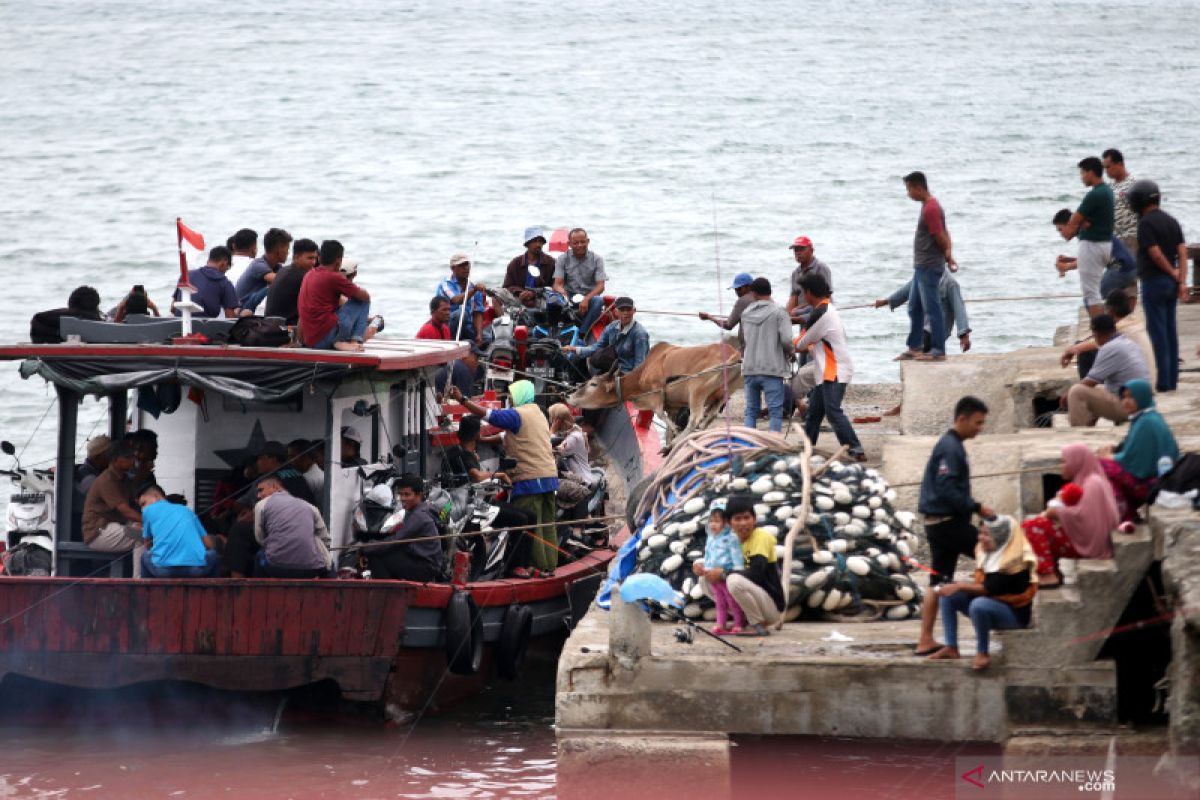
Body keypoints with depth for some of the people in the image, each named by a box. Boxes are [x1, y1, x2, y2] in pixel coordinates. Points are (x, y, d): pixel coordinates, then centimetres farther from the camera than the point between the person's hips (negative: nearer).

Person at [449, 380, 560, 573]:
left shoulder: (517, 415, -9)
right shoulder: (538, 414, 19)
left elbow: (488, 414, -17)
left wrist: (461, 399, -16)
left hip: (530, 479, -9)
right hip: (549, 476, 9)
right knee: (547, 524, 10)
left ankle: (538, 566, -6)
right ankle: (550, 565, 11)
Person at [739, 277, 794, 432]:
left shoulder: (746, 314, 8)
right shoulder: (779, 313, -7)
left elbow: (745, 338, 12)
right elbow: (786, 339, -16)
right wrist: (790, 352, 4)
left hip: (750, 369, 4)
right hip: (772, 369, -4)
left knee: (751, 410, 11)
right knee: (775, 411, -1)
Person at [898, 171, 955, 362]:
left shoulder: (931, 209, -18)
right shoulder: (929, 206, 15)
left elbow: (940, 236, -17)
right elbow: (945, 234, 15)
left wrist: (947, 256, -2)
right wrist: (949, 255, 4)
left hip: (929, 267, -11)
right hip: (921, 267, 11)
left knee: (931, 309, -7)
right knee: (914, 308, 16)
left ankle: (938, 351, -5)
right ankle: (914, 348, 24)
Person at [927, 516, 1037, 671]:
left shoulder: (1015, 560, -21)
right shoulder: (986, 553, 4)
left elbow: (991, 589, -26)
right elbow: (980, 584, 8)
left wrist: (960, 586, -24)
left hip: (1015, 614, -9)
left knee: (979, 604, -38)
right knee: (947, 595, -2)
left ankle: (982, 653, -20)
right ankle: (951, 648, -7)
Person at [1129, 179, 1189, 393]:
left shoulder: (1146, 223, -13)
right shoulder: (1171, 221, 11)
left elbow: (1156, 254, -18)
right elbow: (1182, 252, 4)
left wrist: (1173, 272, -3)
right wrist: (1182, 281, -2)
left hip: (1153, 281, -8)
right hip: (1171, 284, 8)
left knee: (1157, 331, -5)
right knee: (1170, 330, 11)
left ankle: (1164, 381, -7)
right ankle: (1172, 379, 12)